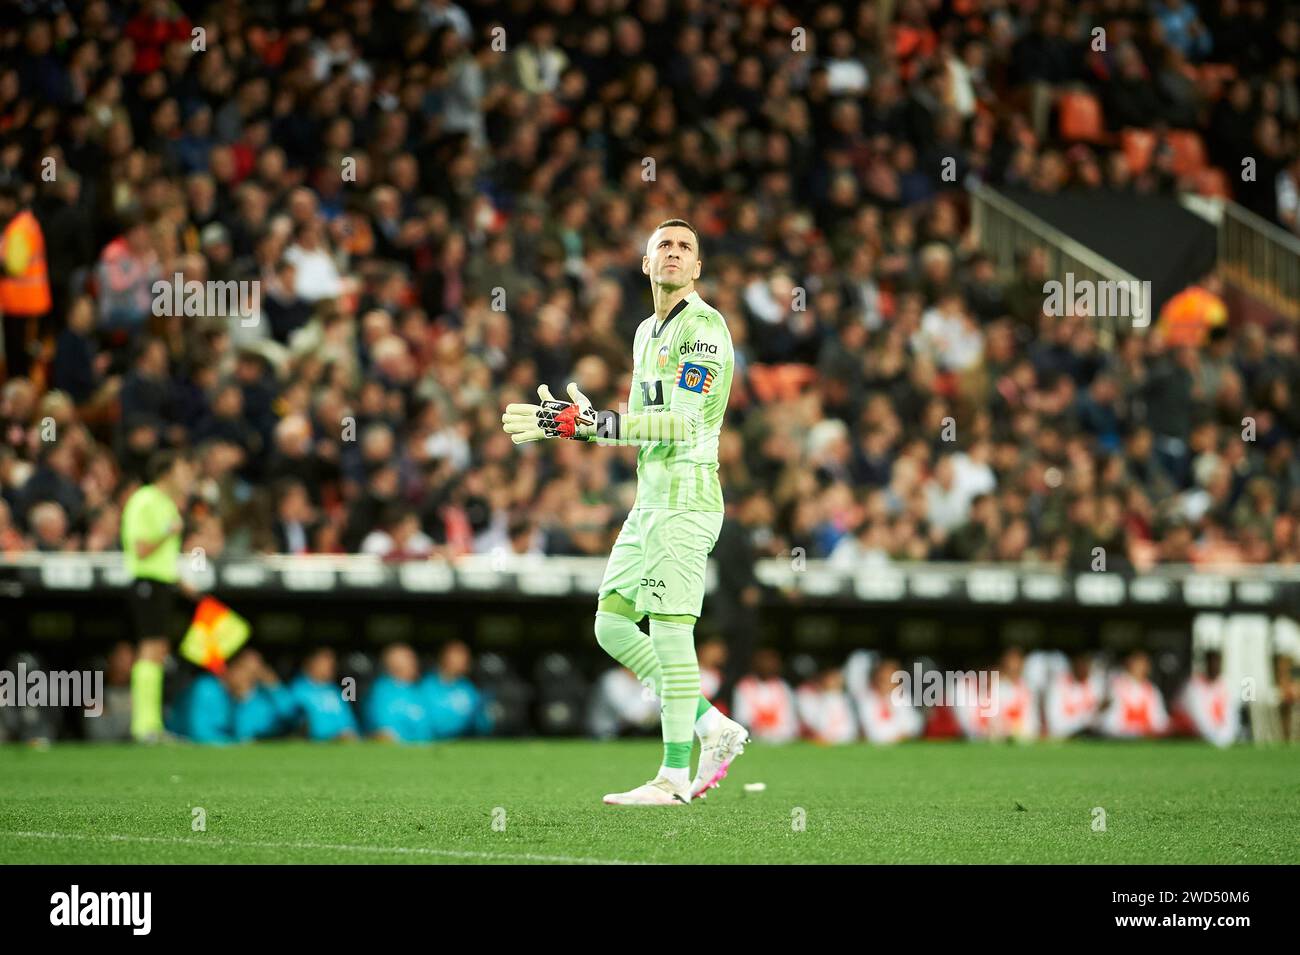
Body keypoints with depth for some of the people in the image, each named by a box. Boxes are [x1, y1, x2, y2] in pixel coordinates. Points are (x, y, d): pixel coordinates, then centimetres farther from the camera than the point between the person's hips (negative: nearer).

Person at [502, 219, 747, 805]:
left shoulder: (703, 328, -11)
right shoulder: (648, 332, 19)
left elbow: (683, 424, -20)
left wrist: (589, 424, -22)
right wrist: (573, 423, 9)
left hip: (684, 498, -10)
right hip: (650, 501, 10)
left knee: (670, 629, -10)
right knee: (613, 625, 8)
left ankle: (675, 776, -5)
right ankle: (714, 730, 13)